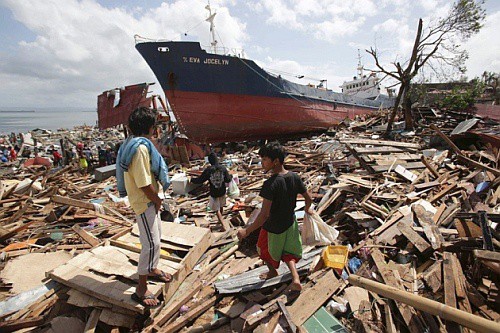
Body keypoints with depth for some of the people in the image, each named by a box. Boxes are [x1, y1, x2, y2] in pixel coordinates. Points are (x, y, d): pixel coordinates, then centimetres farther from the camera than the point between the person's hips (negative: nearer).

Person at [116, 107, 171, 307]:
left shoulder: (133, 143, 8)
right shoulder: (141, 147, -25)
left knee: (156, 235, 23)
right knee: (151, 243, -3)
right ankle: (141, 289, 11)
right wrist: (157, 200, -11)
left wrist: (156, 199, 12)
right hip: (144, 201, -11)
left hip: (148, 200, 11)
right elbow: (144, 184, -27)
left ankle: (152, 269, 43)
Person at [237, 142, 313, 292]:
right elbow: (309, 198, -1)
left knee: (264, 249, 27)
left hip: (273, 228, -5)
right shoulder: (295, 177, -13)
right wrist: (307, 209, 20)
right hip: (290, 223, 5)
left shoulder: (270, 184, -33)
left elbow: (264, 214, -33)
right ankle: (295, 278, 12)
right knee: (288, 252, 28)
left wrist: (247, 231, -25)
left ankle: (273, 271, 50)